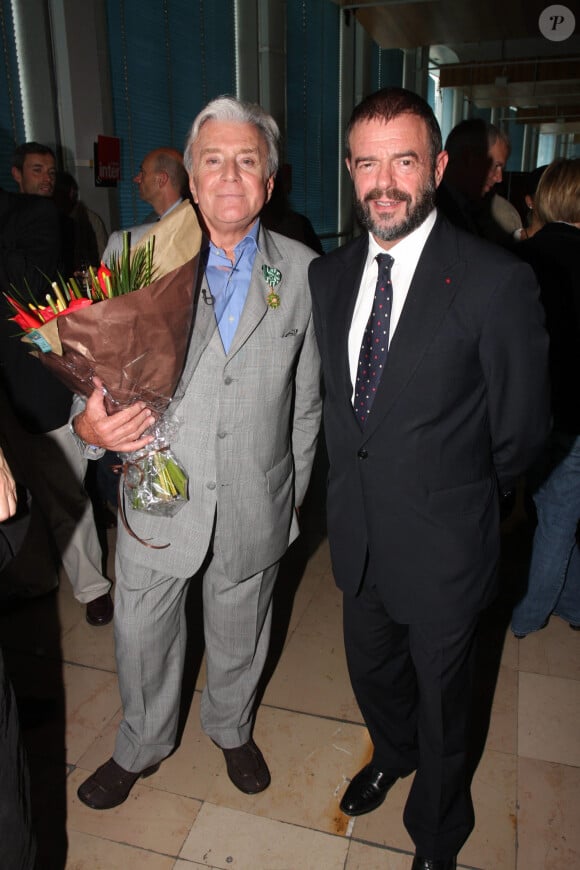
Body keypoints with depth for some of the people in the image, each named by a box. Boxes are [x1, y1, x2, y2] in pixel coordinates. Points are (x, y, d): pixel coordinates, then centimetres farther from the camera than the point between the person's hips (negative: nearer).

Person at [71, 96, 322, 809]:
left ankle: (231, 728, 54)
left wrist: (292, 496, 5)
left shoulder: (301, 270, -2)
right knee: (143, 639, 18)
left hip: (255, 503, 1)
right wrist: (89, 422, -23)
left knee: (239, 637, 22)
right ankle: (141, 746, 49)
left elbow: (306, 397, 3)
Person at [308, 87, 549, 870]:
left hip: (442, 548, -4)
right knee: (372, 676, 28)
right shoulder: (328, 275, -1)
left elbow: (521, 430, -10)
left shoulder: (497, 282, -20)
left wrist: (454, 492, 2)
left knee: (442, 708, 19)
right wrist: (362, 476, 7)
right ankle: (393, 754, 62)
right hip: (359, 535, 5)